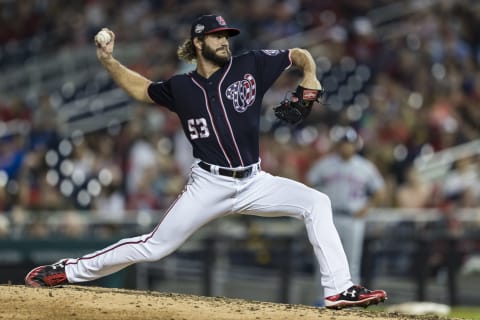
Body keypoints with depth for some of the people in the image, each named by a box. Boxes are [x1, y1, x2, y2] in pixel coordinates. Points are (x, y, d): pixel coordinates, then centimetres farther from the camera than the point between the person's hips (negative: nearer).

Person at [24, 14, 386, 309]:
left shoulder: (250, 65, 0)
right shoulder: (180, 87, 2)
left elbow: (299, 55, 8)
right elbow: (141, 89, 20)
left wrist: (309, 78, -13)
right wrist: (108, 61, 7)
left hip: (254, 182, 1)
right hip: (209, 186, -1)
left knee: (316, 203, -17)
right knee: (154, 246, -2)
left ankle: (339, 289, -16)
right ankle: (70, 271, 13)